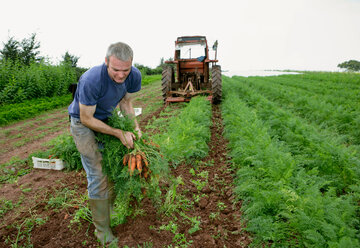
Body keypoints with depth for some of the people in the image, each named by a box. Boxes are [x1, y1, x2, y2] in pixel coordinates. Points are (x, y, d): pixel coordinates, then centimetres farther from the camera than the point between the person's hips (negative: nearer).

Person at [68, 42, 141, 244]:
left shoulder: (134, 75, -18)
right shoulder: (91, 81, -36)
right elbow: (86, 119, -25)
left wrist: (136, 127, -14)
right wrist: (119, 133, -28)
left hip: (107, 118, 6)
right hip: (83, 124, -6)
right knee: (98, 176, -8)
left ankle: (114, 209, 33)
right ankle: (103, 231, 9)